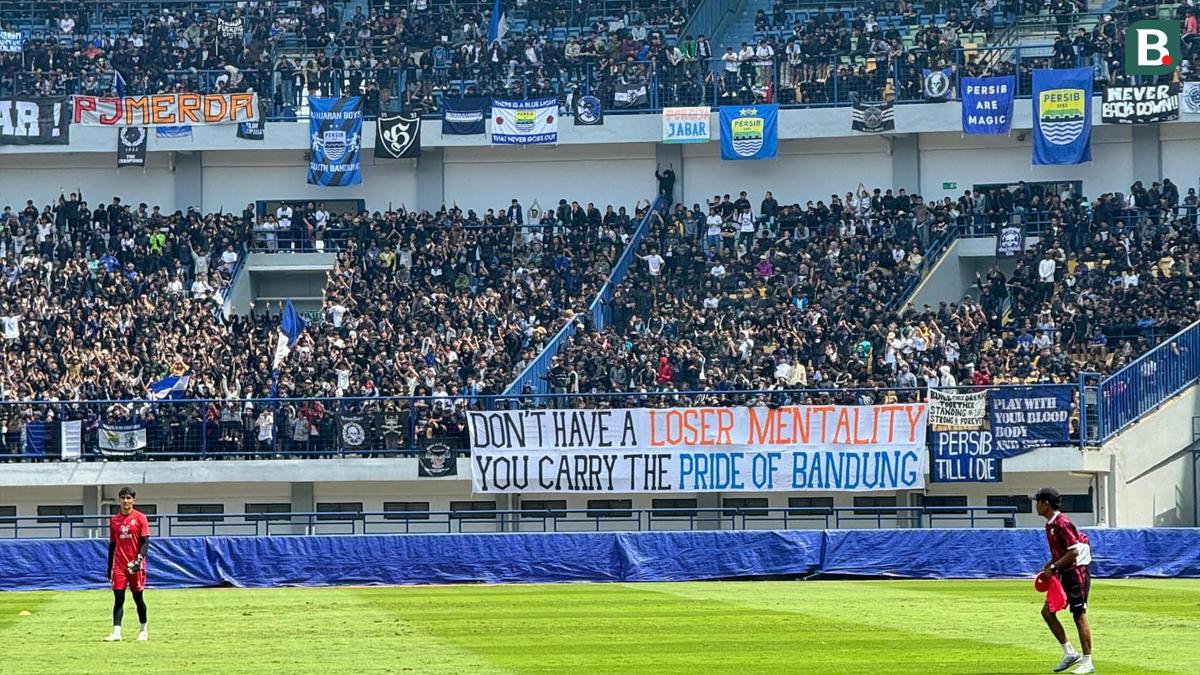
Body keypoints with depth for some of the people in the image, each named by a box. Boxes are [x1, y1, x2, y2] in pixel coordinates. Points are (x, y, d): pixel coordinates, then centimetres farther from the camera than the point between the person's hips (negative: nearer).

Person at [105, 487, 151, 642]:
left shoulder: (140, 518, -2)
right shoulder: (114, 520, 10)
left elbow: (145, 542, -7)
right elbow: (112, 545, 14)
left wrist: (139, 559, -21)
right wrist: (109, 567, 12)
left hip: (135, 565, -3)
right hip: (119, 564, 3)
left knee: (138, 597, 4)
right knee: (118, 597, -4)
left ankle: (143, 630, 18)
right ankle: (116, 632, -8)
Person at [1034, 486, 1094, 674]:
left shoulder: (1062, 523, -17)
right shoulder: (1050, 524, 13)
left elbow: (1073, 552, -22)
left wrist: (1053, 567, -17)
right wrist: (1048, 567, 10)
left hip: (1077, 573, -10)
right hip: (1064, 575, 10)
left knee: (1079, 616, -6)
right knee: (1047, 611, 7)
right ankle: (1070, 653, 13)